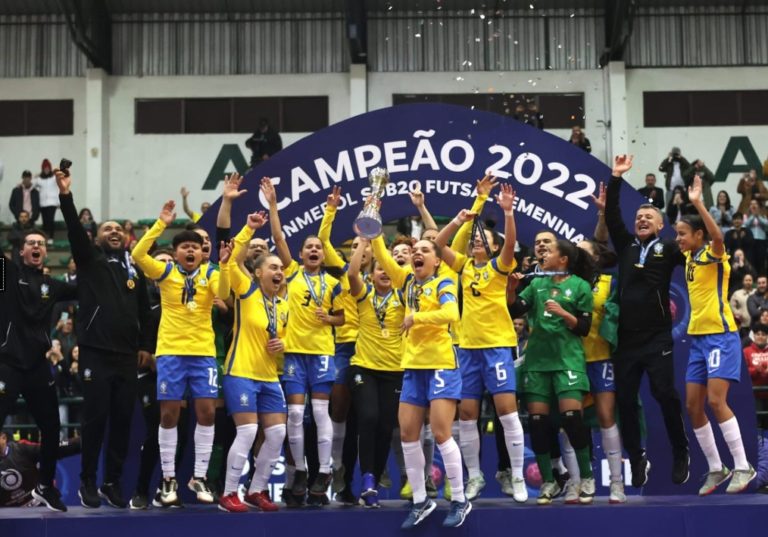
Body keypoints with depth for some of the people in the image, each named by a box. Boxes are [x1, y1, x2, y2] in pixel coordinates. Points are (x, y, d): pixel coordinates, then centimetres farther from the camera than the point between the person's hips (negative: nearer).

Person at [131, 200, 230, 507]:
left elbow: (223, 292, -15)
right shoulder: (165, 272, 1)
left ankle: (199, 477, 10)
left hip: (203, 352, 1)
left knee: (207, 412, -2)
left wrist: (224, 264, -28)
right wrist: (161, 224, -16)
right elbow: (137, 255, -13)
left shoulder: (209, 274, 5)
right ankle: (169, 478, 11)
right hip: (171, 352, -1)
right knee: (169, 413, 1)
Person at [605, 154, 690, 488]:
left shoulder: (668, 249, 5)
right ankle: (637, 459, 17)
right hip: (626, 338, 4)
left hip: (657, 337, -4)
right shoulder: (626, 246, 12)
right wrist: (616, 178, 3)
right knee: (625, 400, 4)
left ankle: (680, 455, 9)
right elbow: (612, 218, 6)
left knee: (665, 394, -7)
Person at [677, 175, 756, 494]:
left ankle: (743, 467, -7)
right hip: (698, 337, 8)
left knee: (716, 401, -15)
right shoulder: (689, 257, 12)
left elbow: (717, 236, -32)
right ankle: (716, 469, 14)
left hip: (720, 336, -8)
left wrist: (697, 202, -35)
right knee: (693, 406, 4)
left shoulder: (713, 254, -9)